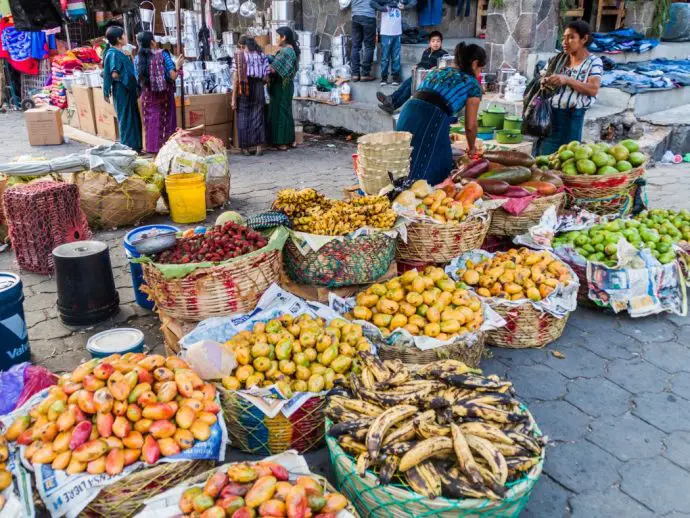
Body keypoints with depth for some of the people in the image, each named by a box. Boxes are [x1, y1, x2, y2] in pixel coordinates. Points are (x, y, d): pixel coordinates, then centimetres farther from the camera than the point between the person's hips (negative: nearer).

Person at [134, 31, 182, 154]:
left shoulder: (138, 58, 1)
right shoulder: (163, 54, -7)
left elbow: (138, 80, 3)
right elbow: (173, 76, -11)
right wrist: (177, 65, 6)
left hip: (148, 96, 3)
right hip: (165, 94, -2)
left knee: (151, 122, 9)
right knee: (165, 121, 6)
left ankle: (152, 148, 13)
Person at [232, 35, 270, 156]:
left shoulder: (239, 56, -2)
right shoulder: (262, 56, 5)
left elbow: (236, 78, -8)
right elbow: (266, 78, 1)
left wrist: (233, 98, -6)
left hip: (243, 90, -2)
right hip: (258, 90, 2)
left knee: (243, 119, 6)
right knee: (257, 118, 8)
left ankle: (245, 148, 8)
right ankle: (259, 147, 7)